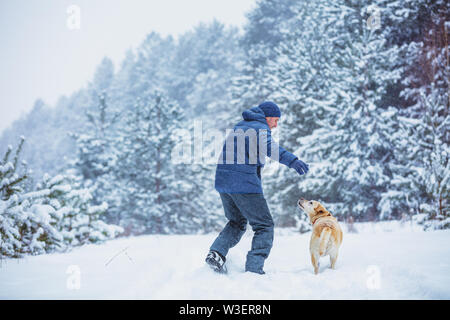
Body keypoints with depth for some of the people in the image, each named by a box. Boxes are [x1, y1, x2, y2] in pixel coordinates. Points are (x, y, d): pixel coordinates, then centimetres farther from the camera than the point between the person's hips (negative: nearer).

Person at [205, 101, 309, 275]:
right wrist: (291, 160, -40)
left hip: (223, 181, 8)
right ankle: (254, 268, -7)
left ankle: (216, 252, 5)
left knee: (237, 223, 26)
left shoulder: (239, 126, 21)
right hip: (245, 183, -8)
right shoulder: (261, 127, -4)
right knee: (265, 226, 4)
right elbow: (268, 145, -26)